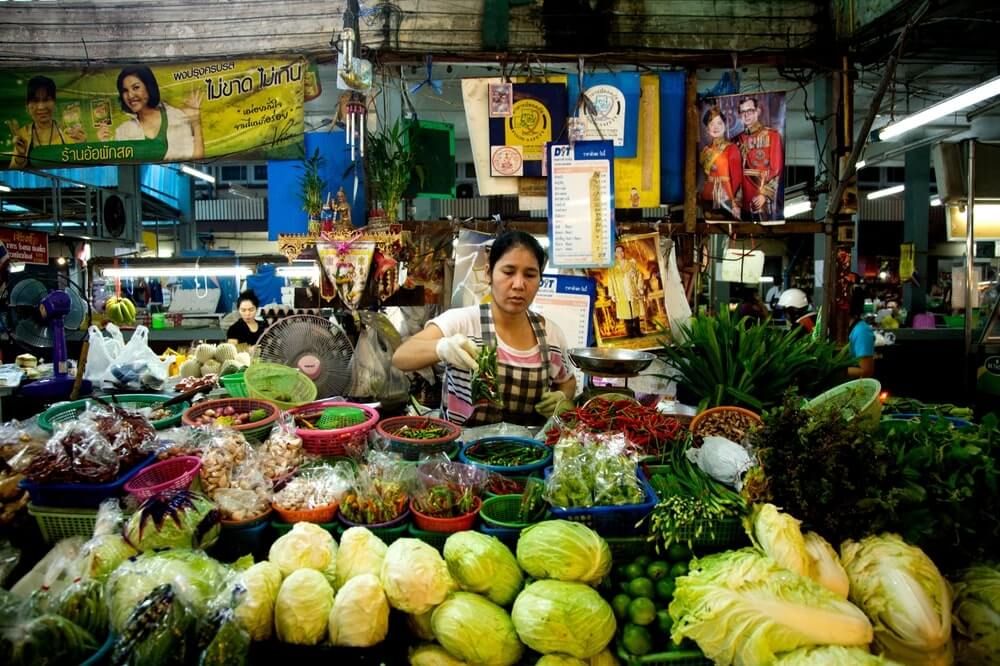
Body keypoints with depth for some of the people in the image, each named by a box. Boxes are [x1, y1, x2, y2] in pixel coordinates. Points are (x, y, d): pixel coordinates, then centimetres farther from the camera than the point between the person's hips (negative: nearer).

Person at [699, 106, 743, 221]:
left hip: (727, 200, -5)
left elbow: (737, 178, -9)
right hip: (709, 201, 5)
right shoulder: (706, 150, 11)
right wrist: (703, 199, 11)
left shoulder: (731, 148, -6)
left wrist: (735, 203, -14)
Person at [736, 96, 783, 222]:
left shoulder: (772, 135, -3)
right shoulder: (740, 139, 9)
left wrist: (764, 194, -14)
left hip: (767, 198, -4)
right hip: (747, 197, 4)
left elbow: (776, 169, -7)